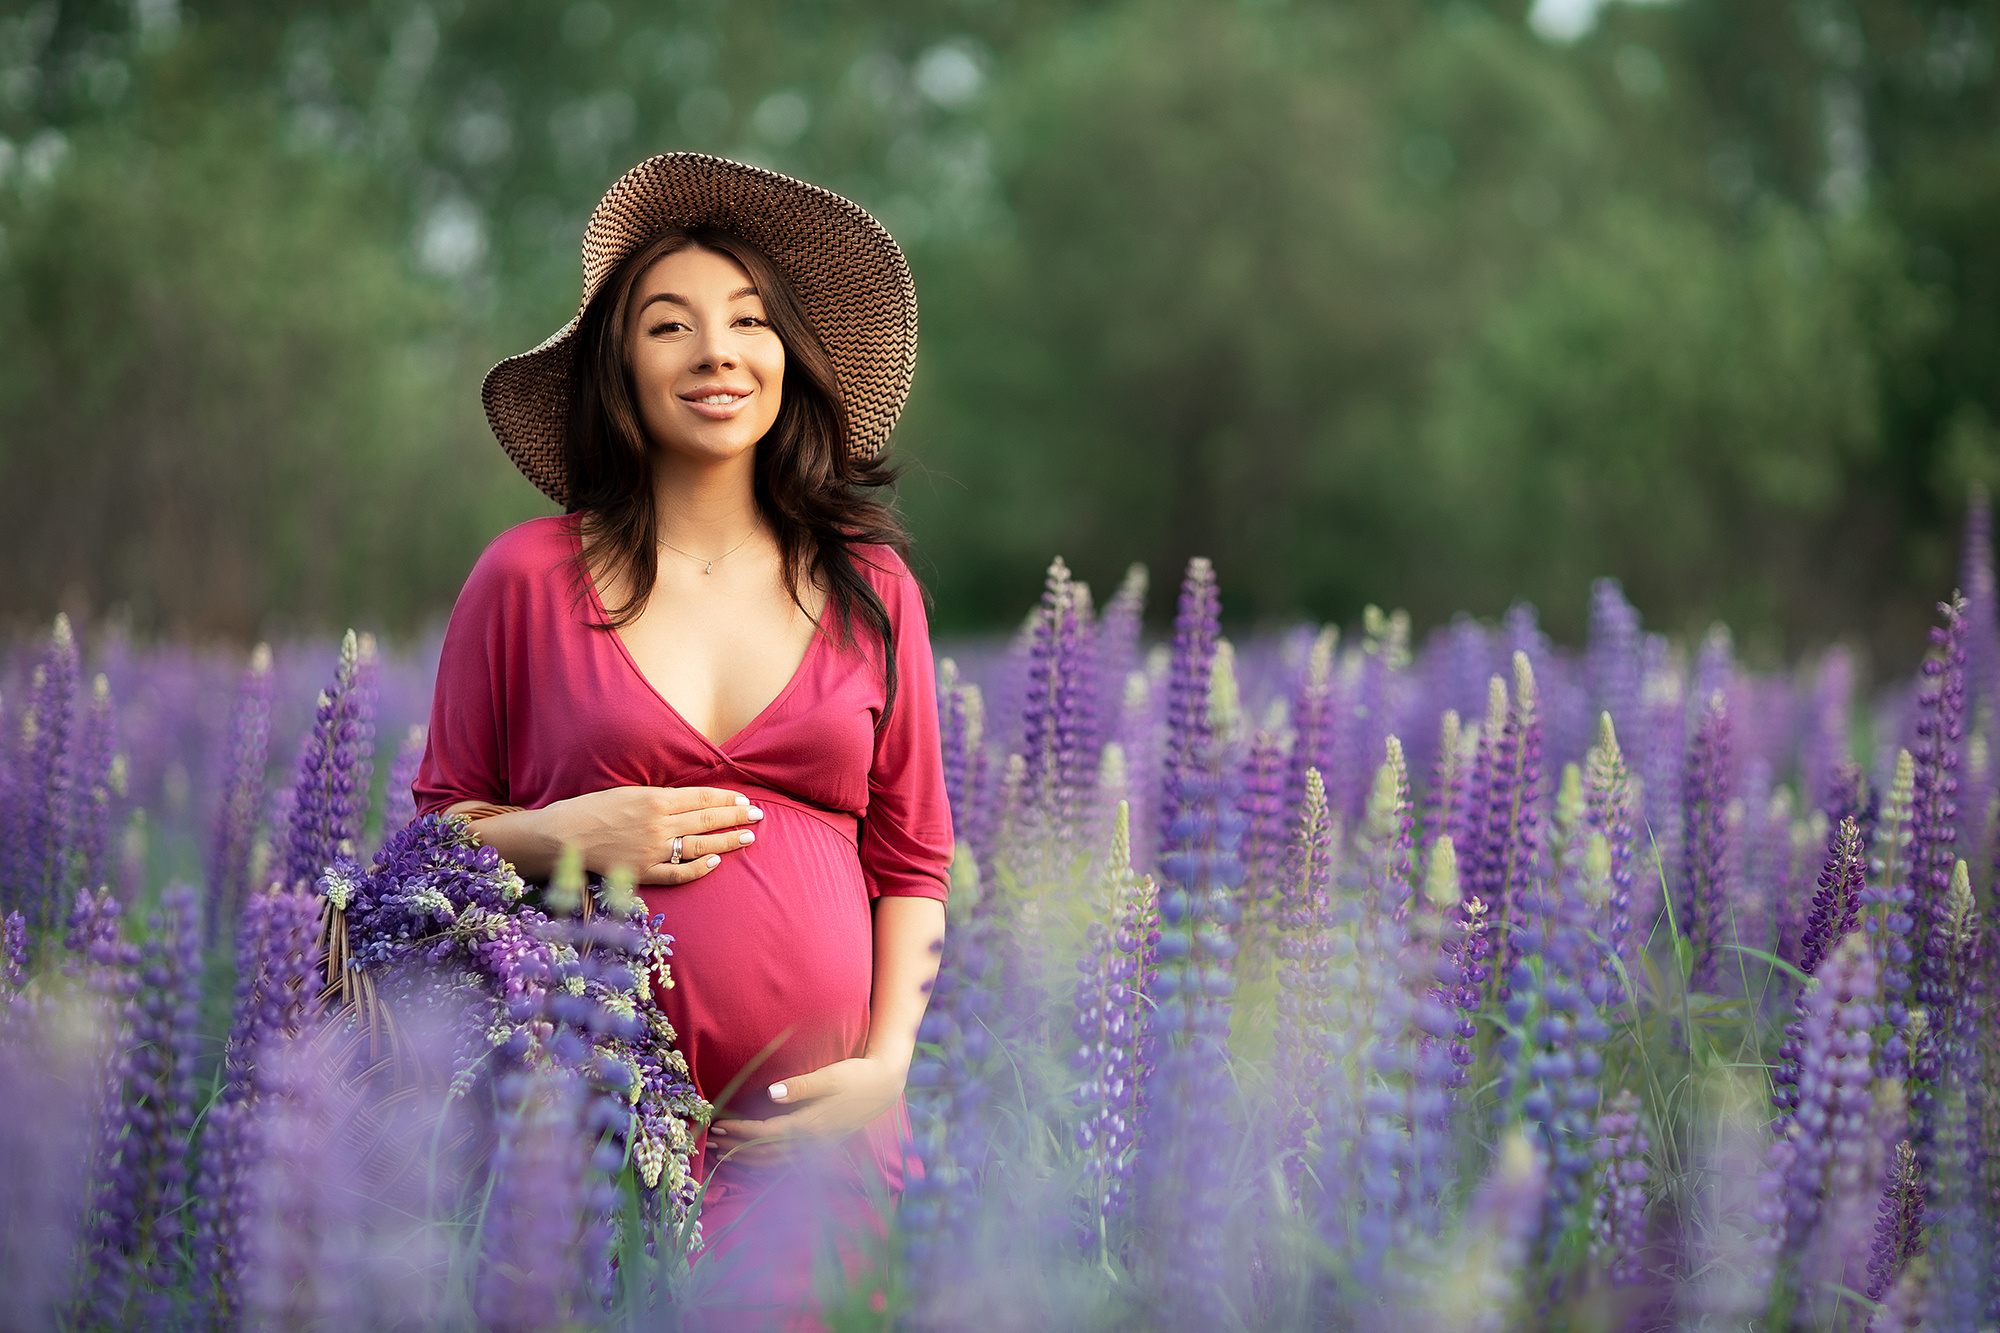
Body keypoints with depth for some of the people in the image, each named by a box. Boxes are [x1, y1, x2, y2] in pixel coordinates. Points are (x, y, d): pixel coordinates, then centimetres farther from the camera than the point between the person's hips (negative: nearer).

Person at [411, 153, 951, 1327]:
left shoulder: (868, 588, 7)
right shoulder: (531, 575, 2)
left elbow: (912, 856, 10)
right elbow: (435, 827, 10)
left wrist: (888, 1064, -2)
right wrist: (558, 839, -9)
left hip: (814, 1131, 2)